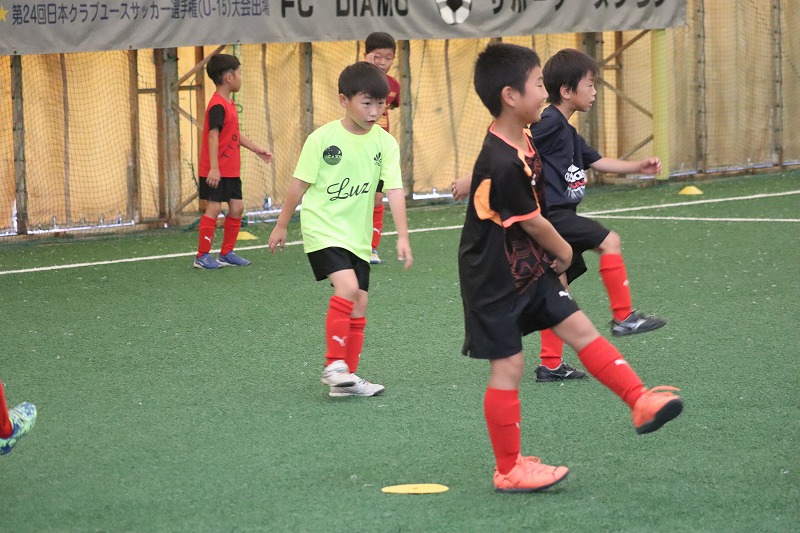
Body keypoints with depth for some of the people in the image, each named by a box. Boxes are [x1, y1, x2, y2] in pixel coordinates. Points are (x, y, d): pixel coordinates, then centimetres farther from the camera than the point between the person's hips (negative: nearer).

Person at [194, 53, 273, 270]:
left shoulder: (229, 104, 14)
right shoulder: (217, 106, -17)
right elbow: (213, 135, -23)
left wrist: (257, 149, 28)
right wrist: (213, 168, -28)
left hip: (231, 170, 9)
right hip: (216, 171, -9)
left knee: (237, 207, 9)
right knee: (214, 207, -8)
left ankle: (227, 253, 18)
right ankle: (202, 256, -2)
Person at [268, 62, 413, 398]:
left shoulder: (385, 143, -3)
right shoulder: (323, 138, -11)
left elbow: (394, 190, -8)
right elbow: (300, 184, -2)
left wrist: (402, 237, -16)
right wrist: (281, 225, 5)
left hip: (357, 235, 5)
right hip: (322, 228, -5)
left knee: (359, 303, 6)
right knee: (347, 286, -23)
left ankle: (346, 378, 17)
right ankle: (334, 365, -13)